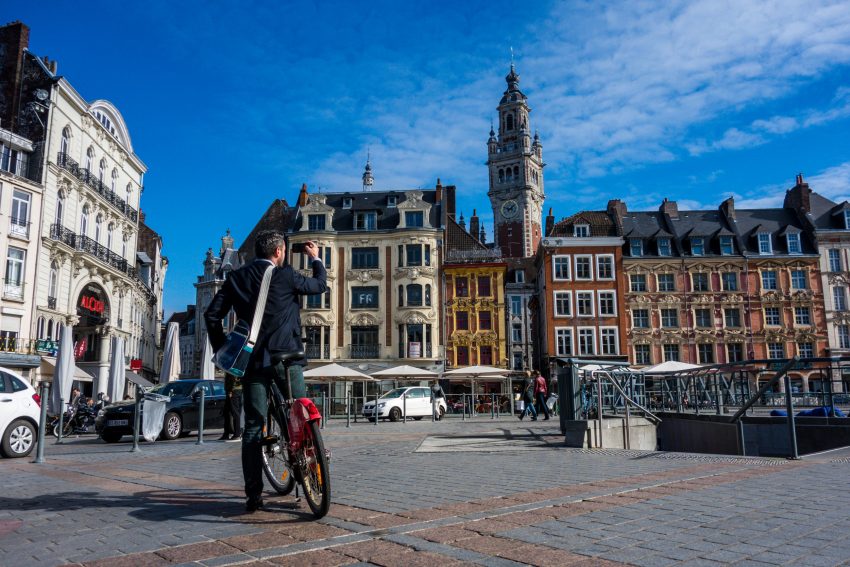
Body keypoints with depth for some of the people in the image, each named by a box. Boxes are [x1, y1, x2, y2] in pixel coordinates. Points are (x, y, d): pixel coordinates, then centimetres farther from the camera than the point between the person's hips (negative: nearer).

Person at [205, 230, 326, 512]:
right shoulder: (286, 276, -4)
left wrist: (223, 349, 15)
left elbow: (212, 315, 5)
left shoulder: (237, 278, 7)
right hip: (285, 357, -3)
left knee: (253, 426, 5)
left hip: (252, 359, 4)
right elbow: (320, 285, 11)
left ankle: (253, 494, 5)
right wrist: (315, 258, 28)